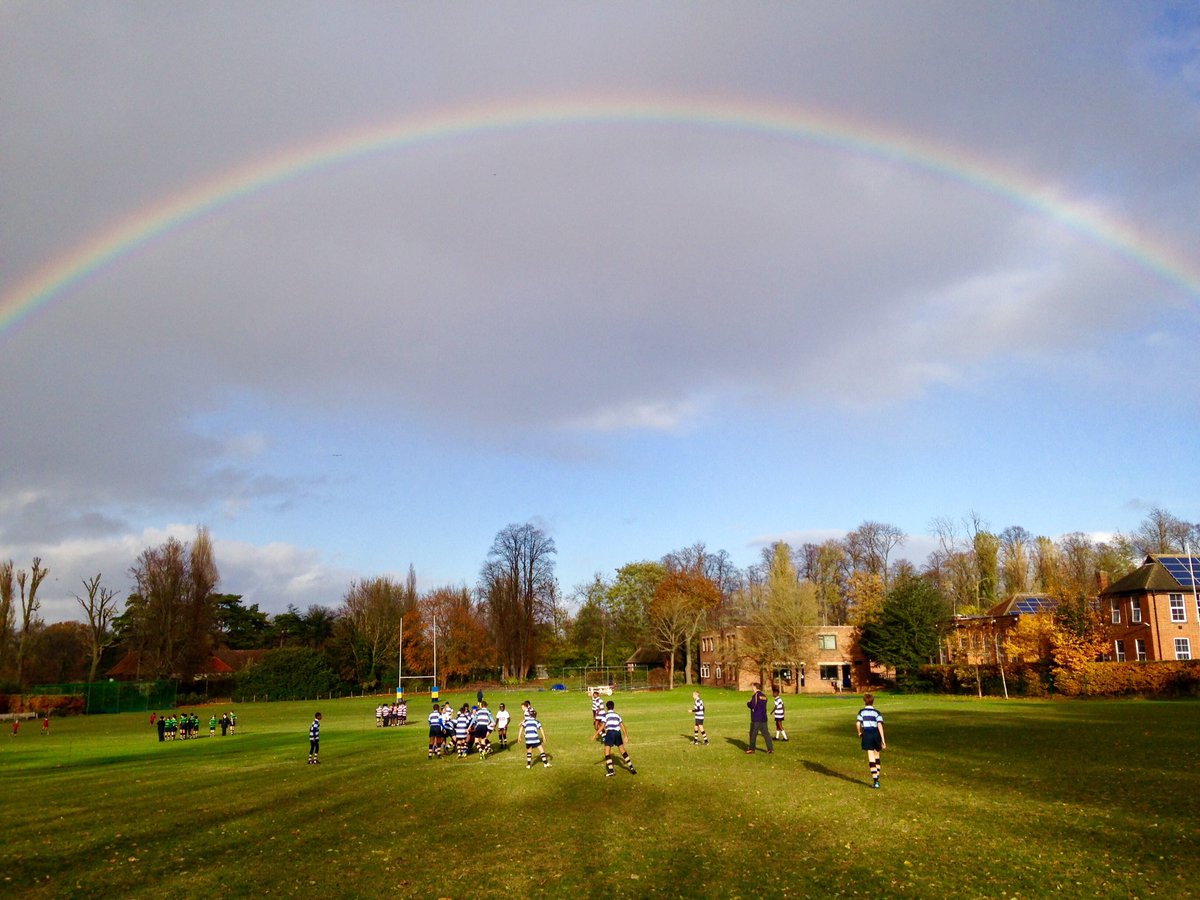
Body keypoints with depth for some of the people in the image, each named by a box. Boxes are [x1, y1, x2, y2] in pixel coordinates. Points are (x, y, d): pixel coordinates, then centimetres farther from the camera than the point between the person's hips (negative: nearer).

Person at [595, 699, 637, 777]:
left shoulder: (606, 715, 4)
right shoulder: (617, 715, 18)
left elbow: (602, 726, -4)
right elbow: (622, 725, 16)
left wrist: (596, 734, -1)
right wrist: (626, 735, 23)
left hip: (610, 732, -5)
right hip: (618, 733, 5)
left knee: (607, 752, 0)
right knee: (623, 751, 15)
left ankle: (610, 771, -11)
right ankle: (631, 768, 15)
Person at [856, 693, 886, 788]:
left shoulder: (862, 711, 3)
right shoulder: (877, 712, 2)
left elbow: (858, 723, -8)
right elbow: (880, 725, -8)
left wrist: (860, 733, 11)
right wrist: (883, 740, -9)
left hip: (867, 735, -1)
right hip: (876, 734, 1)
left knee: (871, 758, -2)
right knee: (877, 756, 20)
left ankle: (875, 781, -9)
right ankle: (877, 778, 20)